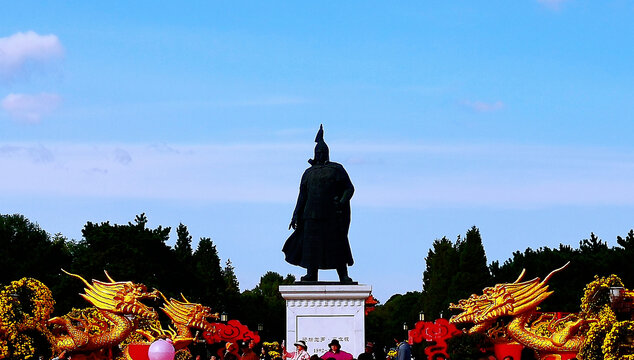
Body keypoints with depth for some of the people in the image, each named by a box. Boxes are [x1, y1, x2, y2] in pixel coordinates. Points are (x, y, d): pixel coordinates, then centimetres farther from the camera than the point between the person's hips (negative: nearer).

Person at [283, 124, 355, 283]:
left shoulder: (336, 169, 5)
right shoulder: (309, 173, 15)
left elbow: (349, 188, 1)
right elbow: (302, 195, 16)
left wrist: (342, 201, -17)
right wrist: (296, 216, 10)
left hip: (332, 213, -3)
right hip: (313, 214, 3)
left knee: (337, 243, -5)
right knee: (311, 242, 0)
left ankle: (344, 275, -1)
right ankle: (311, 275, 7)